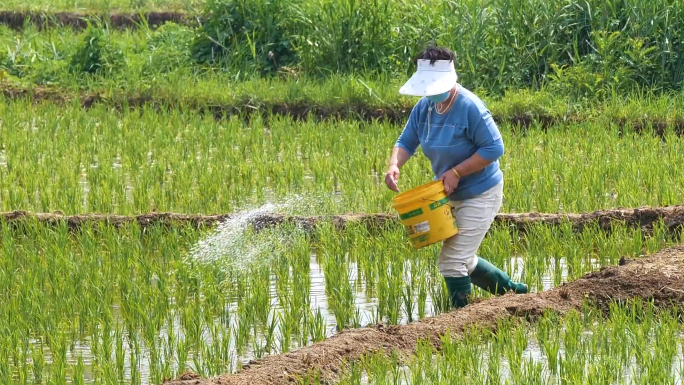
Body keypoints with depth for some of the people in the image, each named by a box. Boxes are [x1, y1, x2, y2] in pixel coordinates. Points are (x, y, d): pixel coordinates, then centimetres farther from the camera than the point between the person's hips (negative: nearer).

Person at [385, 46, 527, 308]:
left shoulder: (469, 107, -24)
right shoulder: (424, 107, -2)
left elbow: (494, 148, -24)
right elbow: (406, 142, 3)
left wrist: (456, 172, -26)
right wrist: (394, 165, -19)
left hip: (480, 195, -9)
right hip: (454, 197, 9)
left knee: (451, 262, -12)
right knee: (463, 261, 20)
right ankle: (514, 292, 36)